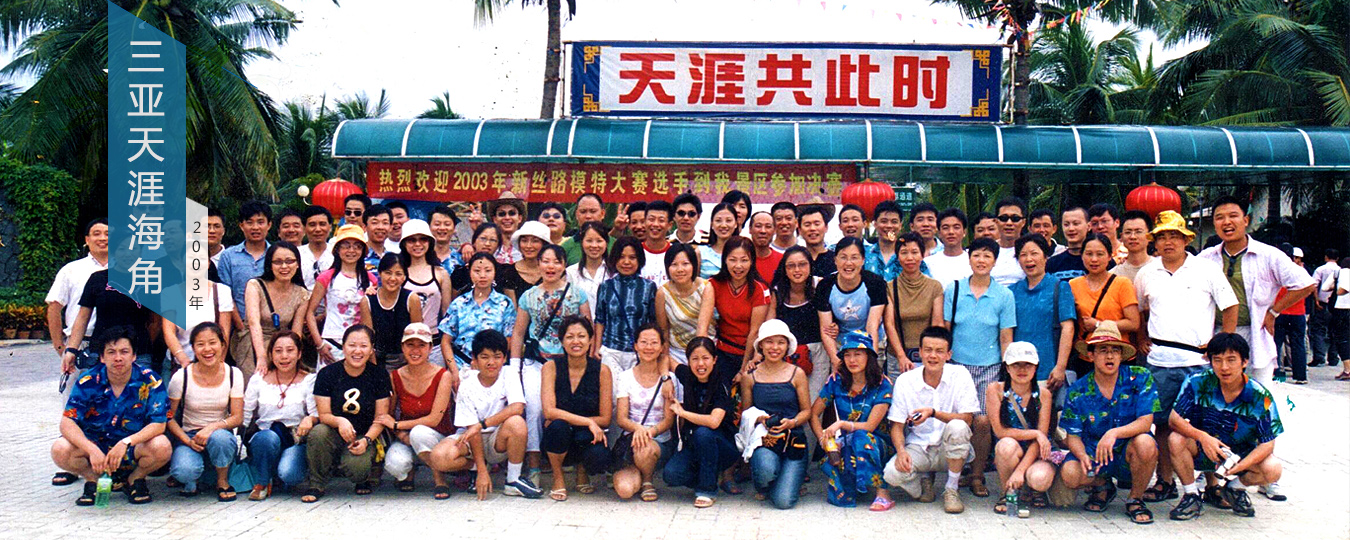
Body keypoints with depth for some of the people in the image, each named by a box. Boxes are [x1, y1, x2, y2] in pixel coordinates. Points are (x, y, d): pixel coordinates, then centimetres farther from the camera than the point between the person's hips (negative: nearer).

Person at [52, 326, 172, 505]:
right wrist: (92, 450, -32)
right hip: (95, 446, 1)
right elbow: (67, 423, -15)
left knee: (162, 447, -32)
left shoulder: (148, 381, -12)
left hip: (133, 449, -1)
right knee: (60, 450, -27)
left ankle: (135, 479, 2)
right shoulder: (88, 381, -10)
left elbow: (158, 424, -16)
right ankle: (93, 480, 5)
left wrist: (125, 443, -32)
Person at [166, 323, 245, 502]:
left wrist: (212, 427, -26)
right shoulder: (181, 377, -8)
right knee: (184, 471, -34)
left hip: (221, 433, 1)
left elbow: (237, 418, -7)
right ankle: (191, 480, 6)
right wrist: (187, 440, -18)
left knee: (218, 437, -37)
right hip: (188, 436, -1)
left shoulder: (233, 374, -4)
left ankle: (223, 482, -7)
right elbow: (169, 417, -1)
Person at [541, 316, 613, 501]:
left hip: (587, 438, 0)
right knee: (558, 426, -34)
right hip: (558, 441, 0)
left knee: (599, 457, -33)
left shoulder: (602, 370, -5)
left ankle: (582, 470, 8)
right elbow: (549, 411, -17)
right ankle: (557, 479, -5)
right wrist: (587, 422, -25)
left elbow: (605, 419, -6)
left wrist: (569, 419, -16)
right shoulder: (551, 368, -6)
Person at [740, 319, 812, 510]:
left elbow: (807, 410, 7)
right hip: (762, 438, 0)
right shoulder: (749, 376, 5)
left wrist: (792, 422, -13)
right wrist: (760, 419, -10)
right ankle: (761, 487, 5)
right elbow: (745, 412, 11)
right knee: (766, 469, -36)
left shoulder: (797, 374, 4)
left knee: (783, 501, -16)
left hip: (794, 439, 0)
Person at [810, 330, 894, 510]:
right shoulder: (836, 381, 0)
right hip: (843, 445, 1)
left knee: (861, 437, -36)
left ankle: (883, 493, -24)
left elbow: (870, 425, -14)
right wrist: (825, 440, -13)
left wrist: (841, 424, -28)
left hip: (876, 444, -1)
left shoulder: (882, 385, -7)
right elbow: (813, 414, 3)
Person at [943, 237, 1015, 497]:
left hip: (989, 367, 0)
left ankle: (977, 476, 9)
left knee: (983, 422, -8)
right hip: (957, 365, 1)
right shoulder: (953, 290, 3)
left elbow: (1005, 339, 2)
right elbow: (944, 330, 6)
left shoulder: (1004, 295, 2)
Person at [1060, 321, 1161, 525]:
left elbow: (1145, 422, -16)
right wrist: (1082, 456, -27)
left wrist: (1114, 433, -34)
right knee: (1070, 474, -30)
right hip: (1093, 452, 1)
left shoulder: (1139, 378, -8)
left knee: (1145, 443, -35)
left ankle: (1135, 500, -6)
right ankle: (1101, 486, 11)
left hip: (1128, 454, -1)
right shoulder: (1078, 391, -4)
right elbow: (1073, 436, -4)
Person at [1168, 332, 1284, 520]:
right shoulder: (1198, 383, -15)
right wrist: (1202, 436, -35)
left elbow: (1267, 443, -15)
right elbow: (1174, 419, -17)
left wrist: (1240, 466, -33)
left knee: (1273, 469, -27)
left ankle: (1235, 488, 7)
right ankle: (1191, 495, -8)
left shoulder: (1260, 396, -15)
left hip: (1242, 455, 0)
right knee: (1177, 439, -30)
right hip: (1202, 450, 0)